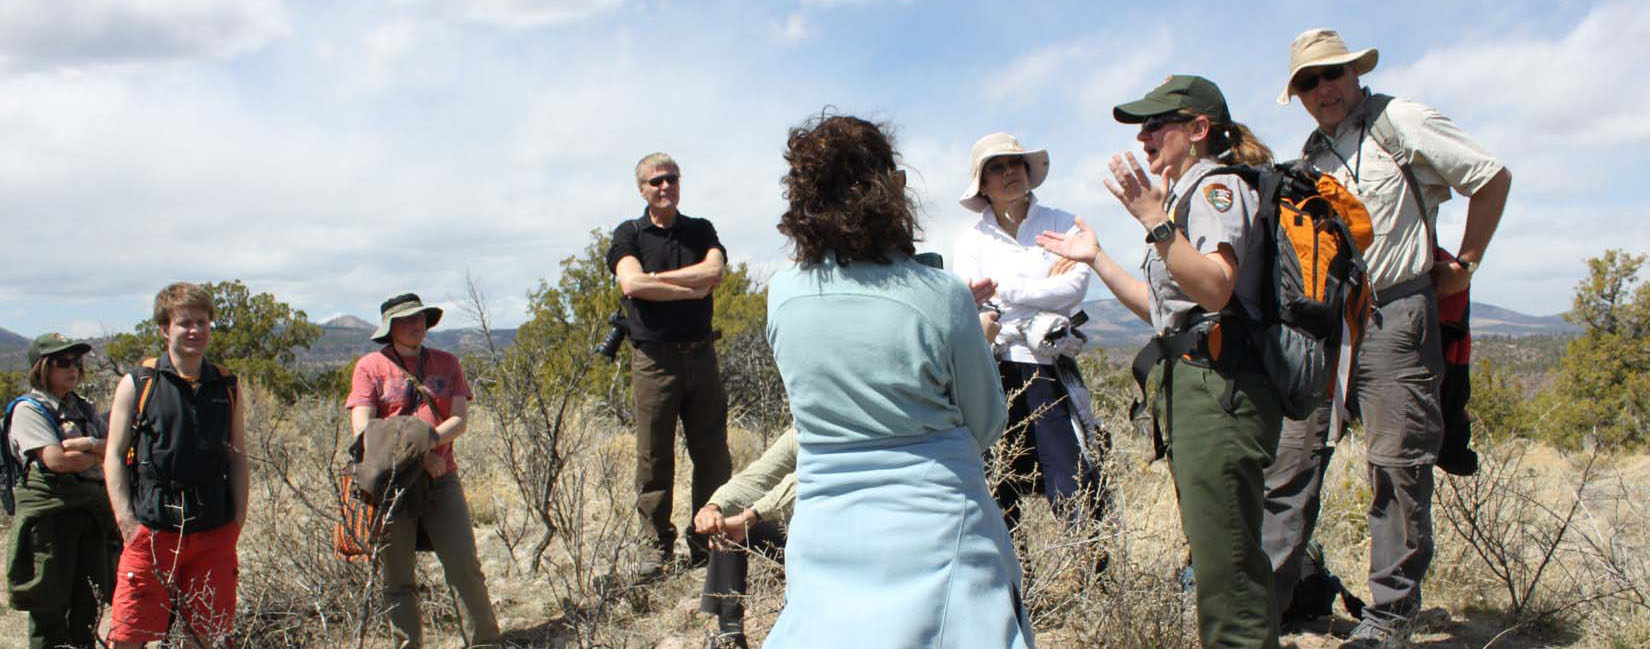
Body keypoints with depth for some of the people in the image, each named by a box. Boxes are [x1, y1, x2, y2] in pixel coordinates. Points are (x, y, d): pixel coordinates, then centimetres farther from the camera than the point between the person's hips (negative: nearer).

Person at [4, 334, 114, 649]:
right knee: (50, 609, -1)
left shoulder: (84, 409, 18)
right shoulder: (28, 409, -2)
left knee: (91, 604, 6)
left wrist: (88, 444, -12)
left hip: (92, 513, 6)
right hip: (50, 513, -6)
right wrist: (100, 454, -1)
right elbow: (55, 460, -15)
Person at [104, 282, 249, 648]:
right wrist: (127, 522, -7)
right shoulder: (136, 385, 1)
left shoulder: (227, 387, 9)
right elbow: (114, 456, 1)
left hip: (214, 532, 2)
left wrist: (238, 518, 4)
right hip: (151, 531, -2)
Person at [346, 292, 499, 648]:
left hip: (441, 481, 1)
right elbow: (363, 428, -6)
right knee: (396, 580, 3)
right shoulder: (370, 366, 5)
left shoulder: (447, 363, 13)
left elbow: (459, 421, 3)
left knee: (464, 565, -7)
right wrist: (420, 455, -13)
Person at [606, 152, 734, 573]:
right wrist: (691, 289, -8)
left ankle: (708, 542, 12)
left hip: (700, 354, 2)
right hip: (653, 359, -2)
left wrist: (655, 278, -7)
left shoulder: (701, 231, 13)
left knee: (712, 454, 3)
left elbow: (714, 272, -6)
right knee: (654, 458, 1)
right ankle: (659, 543, 13)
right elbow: (632, 284, -11)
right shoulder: (628, 235, 6)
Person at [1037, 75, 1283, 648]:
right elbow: (1163, 308, 24)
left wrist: (1156, 220, -29)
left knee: (1224, 555, -11)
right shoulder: (1189, 194, 25)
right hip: (1192, 382, 11)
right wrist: (1095, 258, 24)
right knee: (1212, 551, 15)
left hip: (1220, 383, -11)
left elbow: (1215, 288, -24)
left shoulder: (1217, 186, -6)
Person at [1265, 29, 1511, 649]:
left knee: (1397, 463, -2)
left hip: (1395, 316, -5)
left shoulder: (1402, 122, 0)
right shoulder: (1310, 156, 18)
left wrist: (1465, 263, 3)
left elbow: (1492, 177, 1)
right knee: (1291, 452, 0)